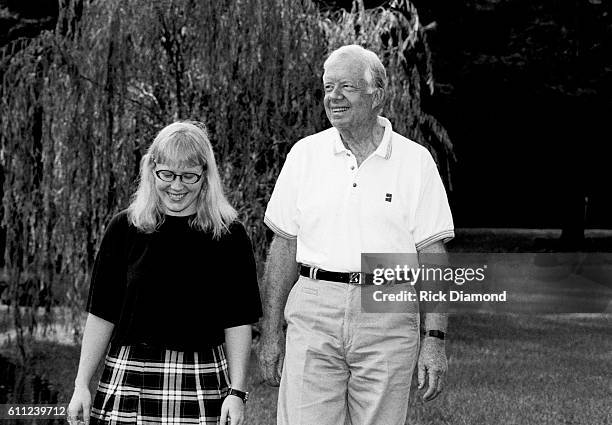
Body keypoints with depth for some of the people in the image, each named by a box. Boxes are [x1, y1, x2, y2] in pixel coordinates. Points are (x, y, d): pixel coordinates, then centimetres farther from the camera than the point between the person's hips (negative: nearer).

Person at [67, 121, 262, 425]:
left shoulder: (228, 235, 2)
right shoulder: (125, 229, 4)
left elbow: (237, 322, 2)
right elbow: (101, 314, 7)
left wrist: (237, 391, -6)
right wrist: (82, 385, 4)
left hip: (201, 383, -1)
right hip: (128, 379, 1)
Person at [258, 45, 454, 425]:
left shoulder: (415, 161, 3)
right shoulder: (305, 154, 8)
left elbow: (432, 256, 2)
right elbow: (284, 245, 12)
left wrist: (435, 340, -4)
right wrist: (271, 332, 8)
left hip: (388, 321, -1)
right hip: (314, 312, 1)